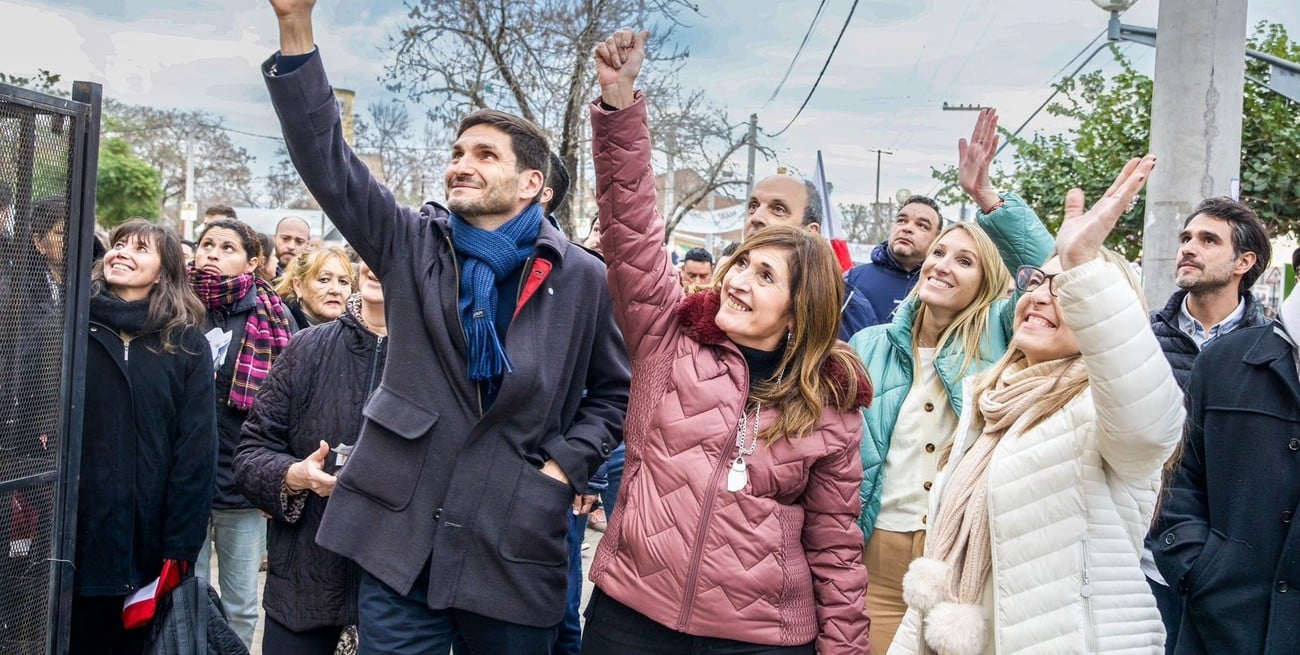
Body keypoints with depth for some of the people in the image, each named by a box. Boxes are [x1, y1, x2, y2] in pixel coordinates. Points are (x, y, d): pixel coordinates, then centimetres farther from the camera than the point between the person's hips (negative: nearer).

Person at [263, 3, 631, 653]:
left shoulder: (583, 278, -1)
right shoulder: (414, 245, 4)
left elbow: (614, 392, 9)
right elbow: (326, 159, -6)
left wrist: (565, 465, -5)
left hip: (515, 549, -1)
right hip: (399, 536, 2)